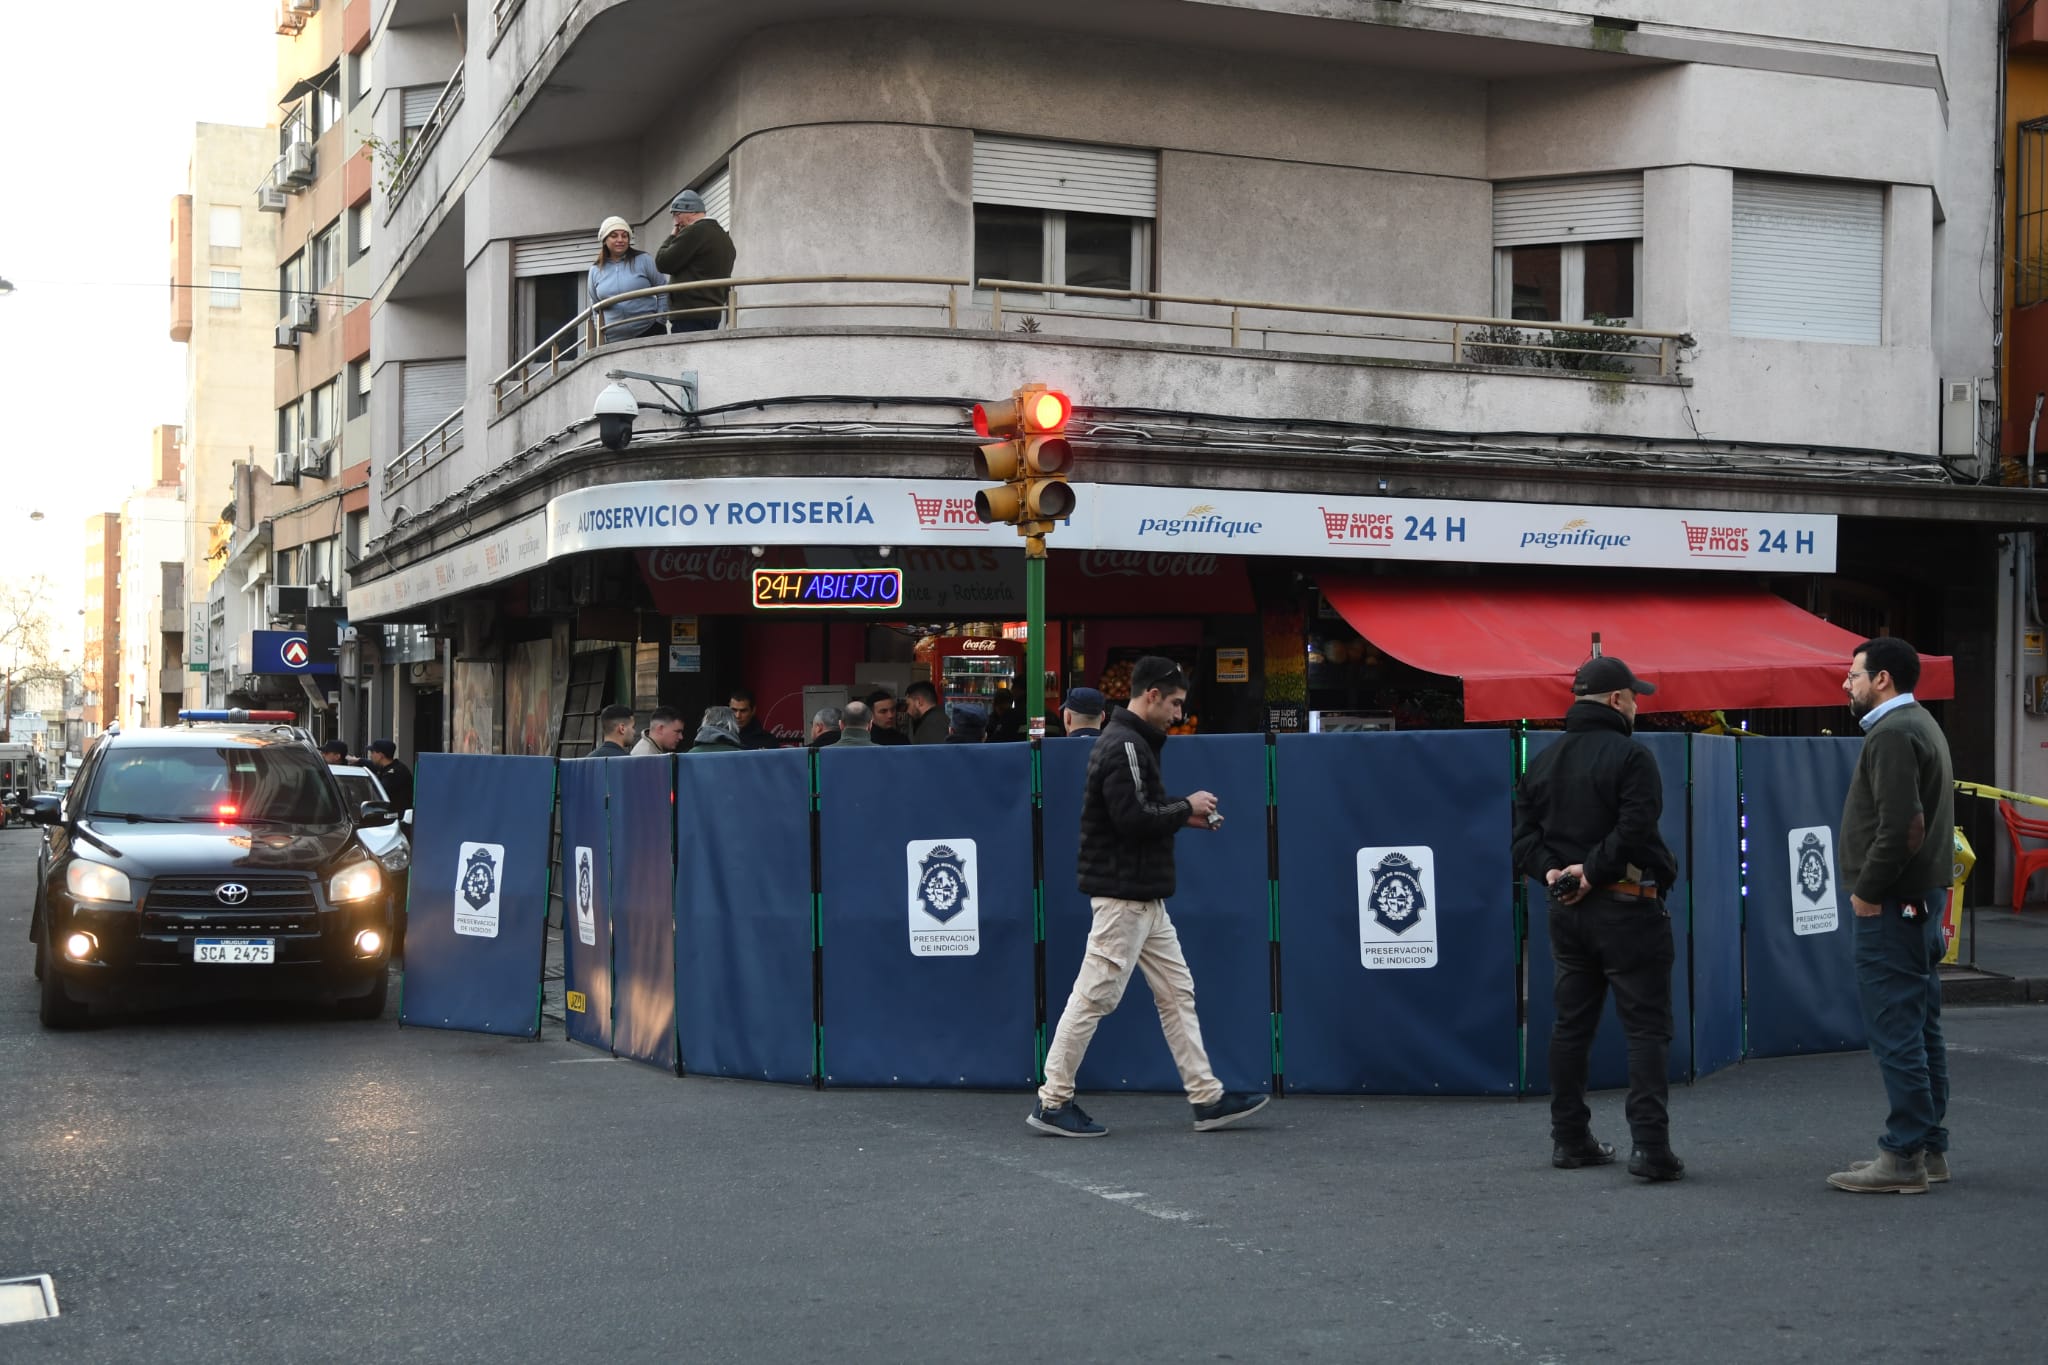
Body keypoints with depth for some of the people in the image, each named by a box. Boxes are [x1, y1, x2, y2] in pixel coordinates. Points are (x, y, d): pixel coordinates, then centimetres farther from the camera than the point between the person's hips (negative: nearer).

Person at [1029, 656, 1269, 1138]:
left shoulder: (1133, 741, 15)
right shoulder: (1124, 745, -17)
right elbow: (1132, 817, -24)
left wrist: (1184, 816, 10)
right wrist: (1186, 807, -11)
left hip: (1144, 898, 11)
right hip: (1123, 894, -11)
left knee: (1177, 993, 11)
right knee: (1094, 997, -5)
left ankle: (1207, 1098, 15)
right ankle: (1053, 1102, 3)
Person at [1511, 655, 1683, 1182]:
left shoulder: (1544, 762, 13)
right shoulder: (1630, 755, -10)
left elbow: (1525, 835, 9)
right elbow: (1634, 830, -22)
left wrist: (1551, 870, -4)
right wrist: (1593, 870, -14)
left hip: (1567, 911, 7)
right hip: (1626, 909, -7)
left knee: (1571, 1024, 14)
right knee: (1646, 1027, -4)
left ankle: (1570, 1139, 18)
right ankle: (1649, 1145, -11)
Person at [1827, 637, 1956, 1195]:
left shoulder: (1892, 734, -15)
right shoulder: (1922, 725, 19)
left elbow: (1900, 825, -25)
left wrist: (1868, 890, -17)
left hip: (1891, 905, -11)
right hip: (1922, 897, 11)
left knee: (1896, 1032, -8)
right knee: (1921, 1030, 14)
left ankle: (1904, 1158, -6)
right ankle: (1929, 1149, 20)